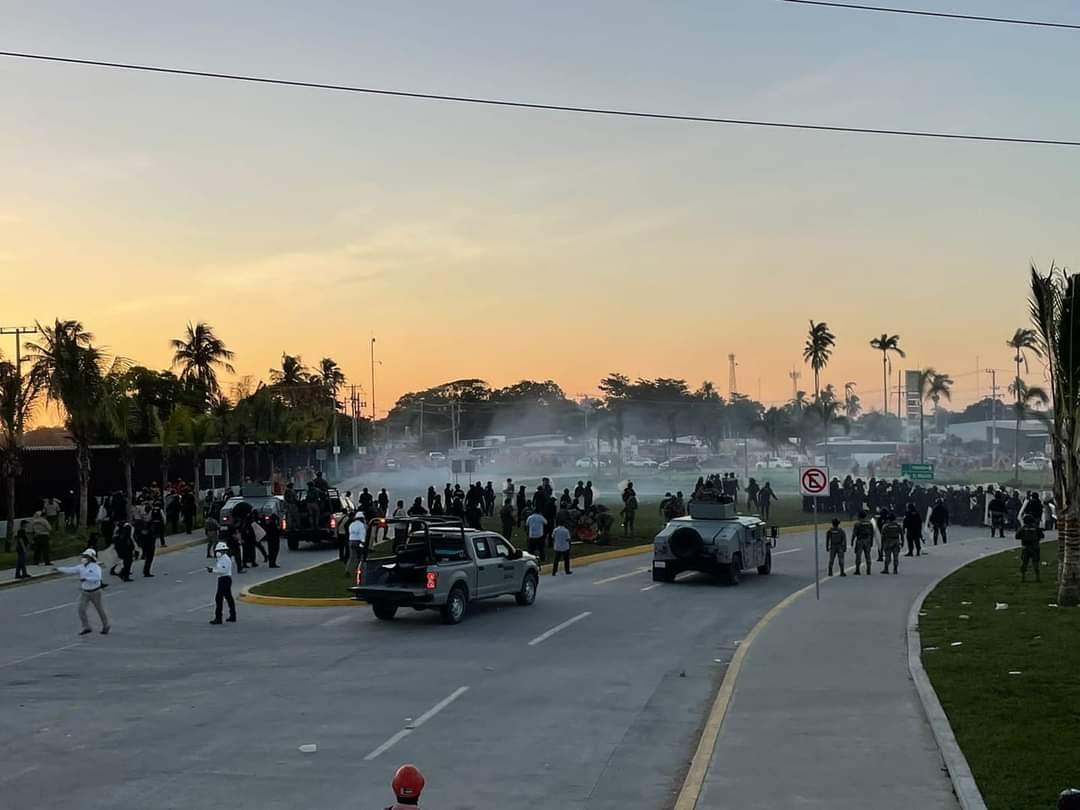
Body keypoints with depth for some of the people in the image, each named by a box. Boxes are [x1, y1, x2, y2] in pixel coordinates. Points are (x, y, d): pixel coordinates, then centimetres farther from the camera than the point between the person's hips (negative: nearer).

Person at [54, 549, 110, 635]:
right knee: (81, 609, -8)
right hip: (84, 592, 5)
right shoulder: (81, 567, -2)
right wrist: (59, 569, -14)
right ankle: (86, 627, 1)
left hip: (95, 592, -5)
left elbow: (97, 577, -34)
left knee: (100, 609, 9)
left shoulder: (96, 567, -19)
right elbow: (70, 570, -6)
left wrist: (86, 578, -38)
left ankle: (105, 626, 29)